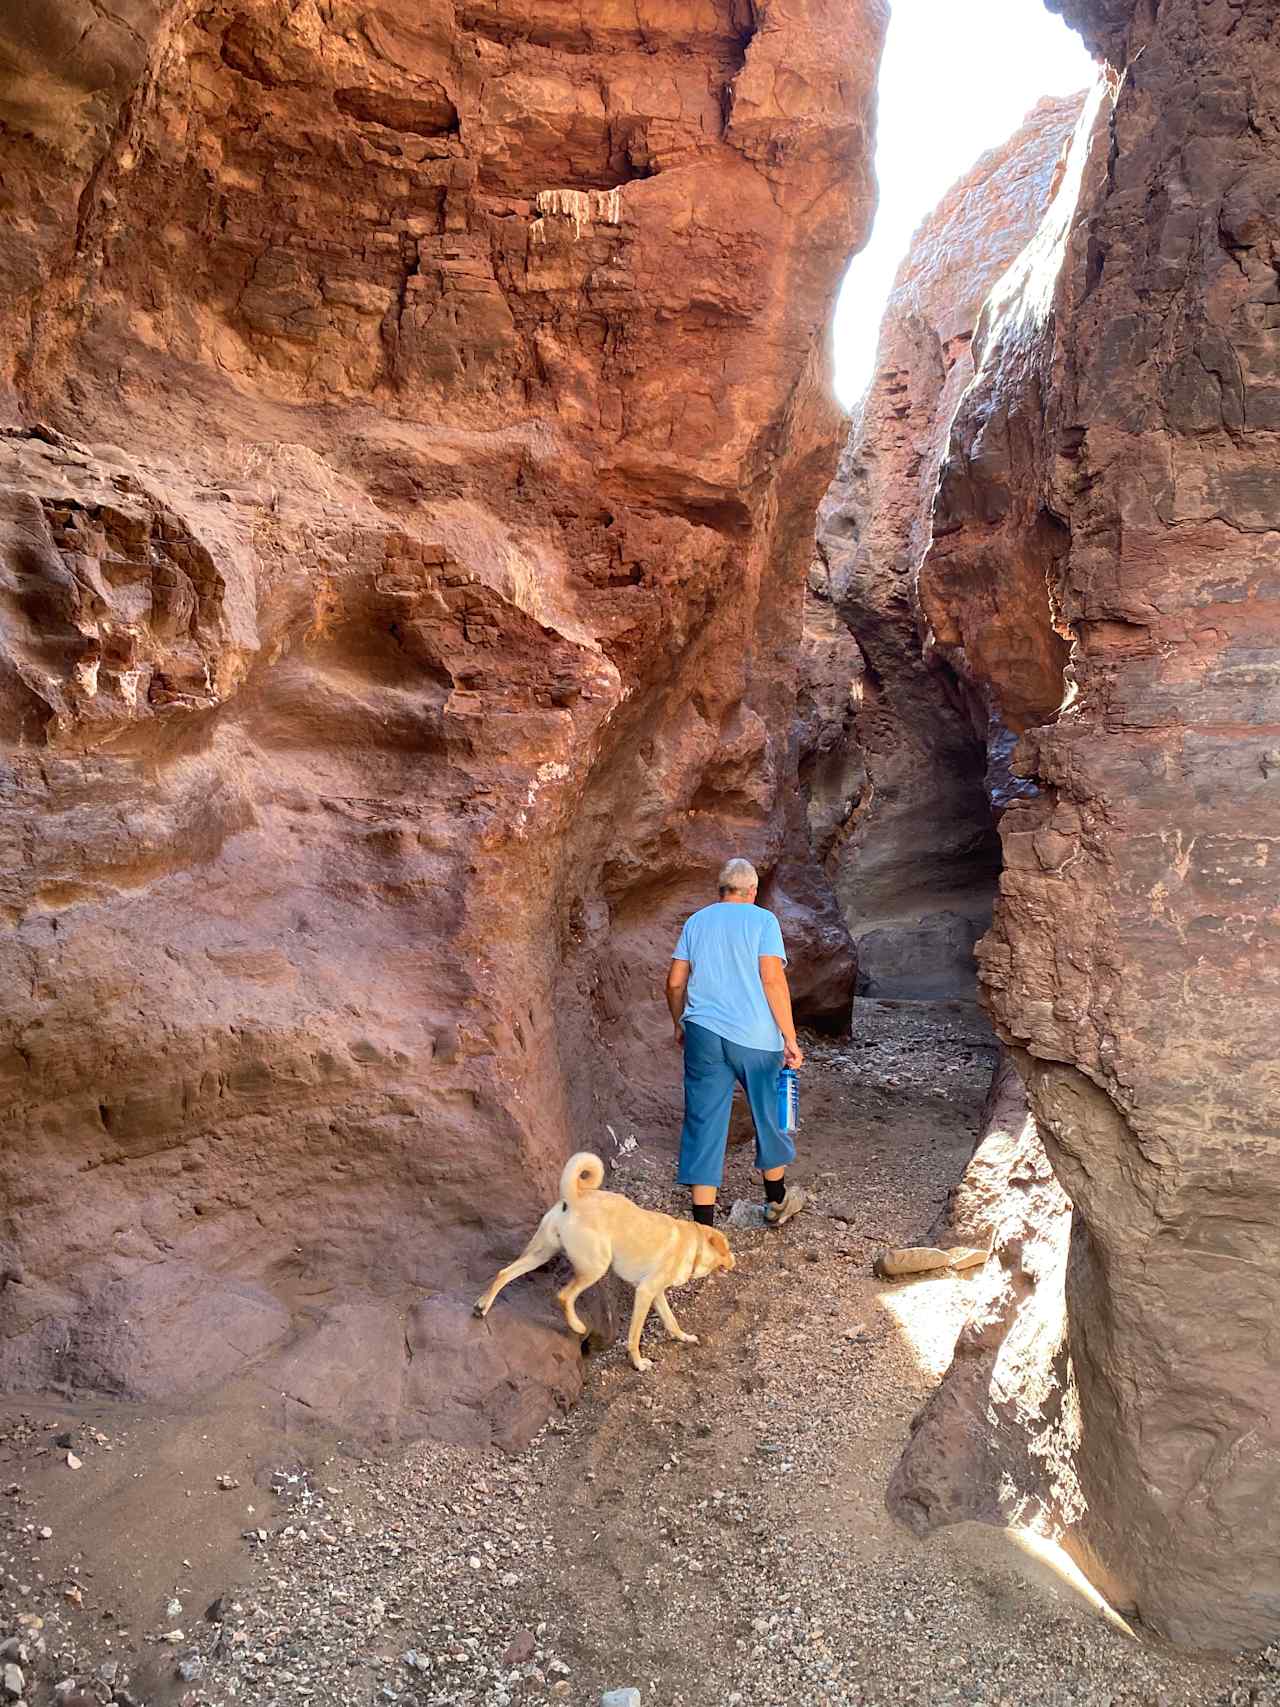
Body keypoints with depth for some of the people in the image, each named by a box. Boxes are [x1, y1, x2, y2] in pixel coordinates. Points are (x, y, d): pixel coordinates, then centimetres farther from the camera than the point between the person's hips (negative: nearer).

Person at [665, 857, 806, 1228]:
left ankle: (704, 1224, 3)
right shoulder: (762, 920, -1)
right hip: (754, 1035, -2)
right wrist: (790, 1038, -9)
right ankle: (777, 1201, 36)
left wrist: (680, 1025, 24)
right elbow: (772, 979, -12)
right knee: (769, 1114, 18)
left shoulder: (696, 921, 10)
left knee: (703, 1123, 5)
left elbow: (675, 982, 9)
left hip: (703, 1033, 3)